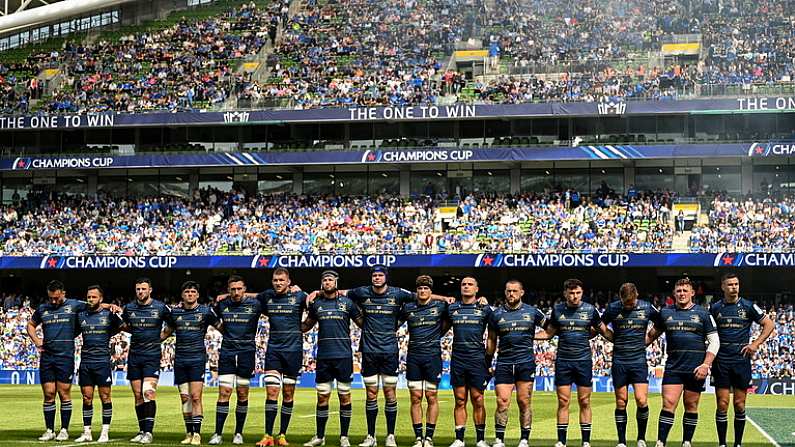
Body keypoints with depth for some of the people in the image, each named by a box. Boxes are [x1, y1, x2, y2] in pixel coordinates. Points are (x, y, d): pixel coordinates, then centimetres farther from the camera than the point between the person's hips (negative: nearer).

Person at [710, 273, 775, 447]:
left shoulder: (748, 306, 3)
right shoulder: (715, 308, 6)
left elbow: (769, 324, 8)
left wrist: (756, 344, -2)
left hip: (741, 359, 0)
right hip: (721, 360, 0)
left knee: (739, 405, 3)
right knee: (722, 405, -3)